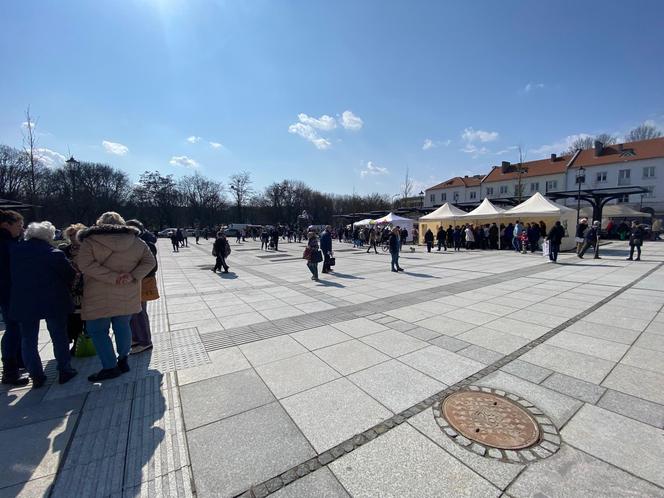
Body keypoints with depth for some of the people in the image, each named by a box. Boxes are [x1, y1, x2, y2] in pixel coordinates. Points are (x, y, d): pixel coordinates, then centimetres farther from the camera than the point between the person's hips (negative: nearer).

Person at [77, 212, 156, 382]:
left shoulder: (90, 241, -7)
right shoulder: (136, 241, 1)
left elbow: (85, 264, -19)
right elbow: (149, 261, -3)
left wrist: (113, 277, -20)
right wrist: (132, 276, -12)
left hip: (100, 297, -3)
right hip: (127, 296, 4)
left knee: (98, 331, 10)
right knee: (122, 327, 17)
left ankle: (110, 367, 12)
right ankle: (123, 360, 30)